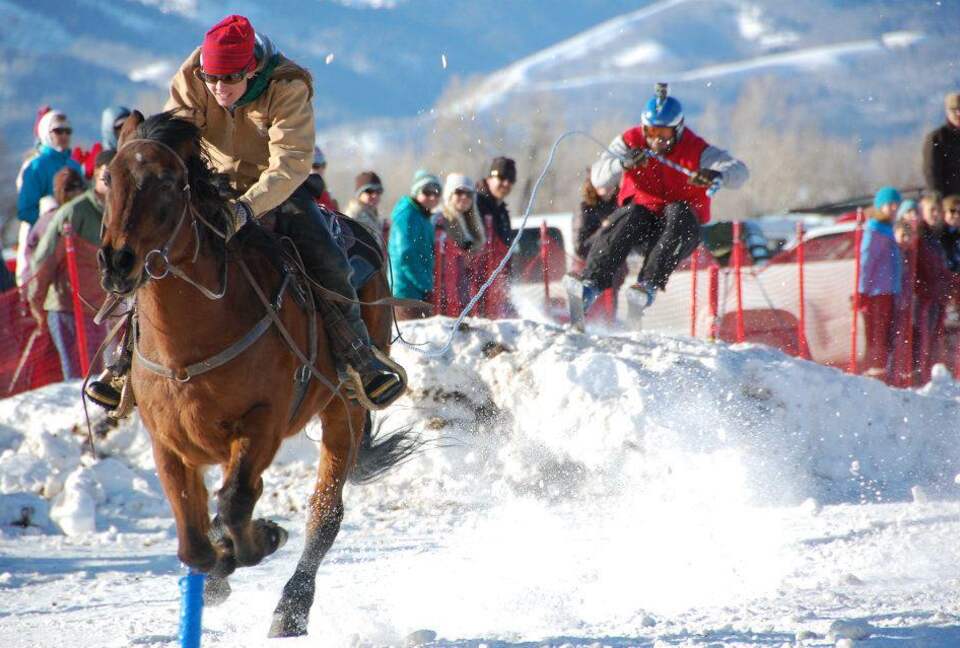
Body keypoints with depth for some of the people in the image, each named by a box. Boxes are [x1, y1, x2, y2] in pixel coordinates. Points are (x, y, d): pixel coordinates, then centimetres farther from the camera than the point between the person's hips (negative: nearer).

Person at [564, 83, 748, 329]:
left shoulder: (696, 151, -11)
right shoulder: (630, 142, -4)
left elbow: (738, 171, -25)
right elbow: (599, 178, -16)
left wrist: (715, 175, -48)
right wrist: (625, 163, -36)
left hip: (678, 234, -1)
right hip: (642, 226, 1)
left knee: (678, 212, -31)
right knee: (632, 215, -31)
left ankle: (649, 284, -42)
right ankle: (591, 282, -44)